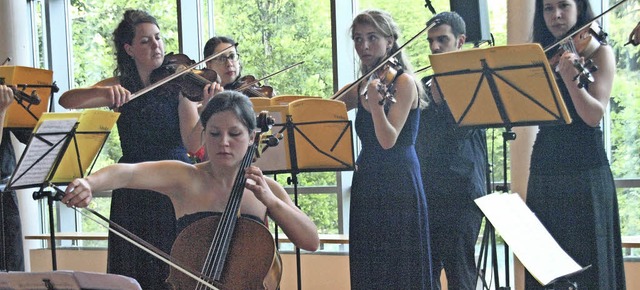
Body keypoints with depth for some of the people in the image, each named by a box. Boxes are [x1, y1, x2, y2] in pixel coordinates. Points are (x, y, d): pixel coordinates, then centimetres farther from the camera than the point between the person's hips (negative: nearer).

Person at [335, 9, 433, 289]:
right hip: (367, 187, 7)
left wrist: (374, 102, -35)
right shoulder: (362, 86, 10)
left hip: (398, 185, -7)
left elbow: (388, 140, -20)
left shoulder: (403, 82, -10)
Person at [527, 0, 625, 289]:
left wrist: (570, 77, -30)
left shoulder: (599, 52, 0)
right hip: (544, 171, 5)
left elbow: (594, 115, -15)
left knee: (587, 265, -4)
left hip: (585, 172, -5)